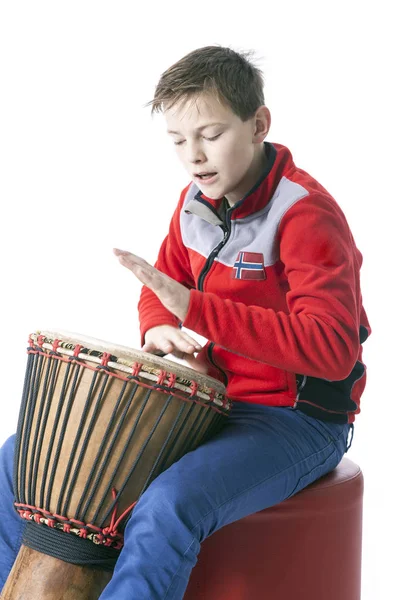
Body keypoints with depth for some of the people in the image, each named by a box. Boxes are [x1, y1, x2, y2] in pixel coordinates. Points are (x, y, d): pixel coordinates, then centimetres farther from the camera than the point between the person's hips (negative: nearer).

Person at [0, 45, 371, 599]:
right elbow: (165, 286, 18)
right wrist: (159, 329, -9)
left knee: (170, 506, -37)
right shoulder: (195, 201, 5)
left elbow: (333, 349, -29)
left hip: (297, 420, -7)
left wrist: (195, 309, -34)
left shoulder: (306, 215, -19)